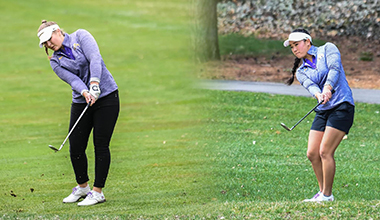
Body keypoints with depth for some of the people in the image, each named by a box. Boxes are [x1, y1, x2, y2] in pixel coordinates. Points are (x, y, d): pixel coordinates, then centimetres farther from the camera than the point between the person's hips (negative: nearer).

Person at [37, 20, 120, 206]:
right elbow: (72, 79, -10)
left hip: (106, 98, -4)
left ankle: (97, 192, 2)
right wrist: (84, 92, -30)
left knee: (101, 145, -6)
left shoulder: (80, 37, -2)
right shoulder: (55, 61, 7)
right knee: (76, 147, 1)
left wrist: (95, 83, -31)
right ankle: (82, 187, 22)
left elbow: (95, 58, -17)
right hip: (81, 103, 4)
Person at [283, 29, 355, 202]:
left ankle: (327, 195, -5)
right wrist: (319, 95, -31)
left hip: (342, 106, -6)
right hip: (323, 110, 6)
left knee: (325, 151, -13)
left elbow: (334, 68, -16)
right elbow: (310, 85, -8)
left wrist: (328, 88, -34)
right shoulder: (301, 71, 14)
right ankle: (323, 192, 15)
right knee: (312, 154, 0)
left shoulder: (328, 49, 3)